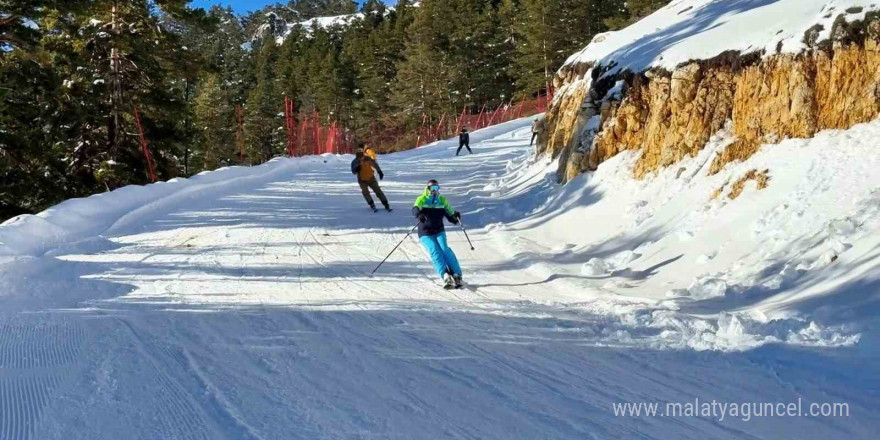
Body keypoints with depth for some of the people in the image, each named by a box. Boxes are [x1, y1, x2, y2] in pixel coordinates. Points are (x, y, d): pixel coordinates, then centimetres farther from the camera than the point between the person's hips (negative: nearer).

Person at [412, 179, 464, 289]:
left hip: (439, 231, 2)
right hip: (425, 233, -2)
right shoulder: (422, 199, 1)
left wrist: (455, 217, -14)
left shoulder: (442, 200, 11)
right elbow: (415, 209, -20)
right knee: (434, 251, -23)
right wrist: (419, 214, -43)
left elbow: (450, 215, 10)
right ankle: (445, 276, -35)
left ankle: (457, 276, -25)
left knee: (445, 249, -21)